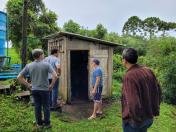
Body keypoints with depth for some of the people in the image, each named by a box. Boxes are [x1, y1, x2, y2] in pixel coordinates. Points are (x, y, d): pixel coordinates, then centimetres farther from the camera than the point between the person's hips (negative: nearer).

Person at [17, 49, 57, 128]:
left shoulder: (29, 66, -2)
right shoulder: (46, 64, -12)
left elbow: (19, 77, 0)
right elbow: (55, 76, -20)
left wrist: (28, 85, 5)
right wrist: (51, 85, -7)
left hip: (34, 89, 3)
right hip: (44, 89, -3)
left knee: (37, 107, 15)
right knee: (46, 107, 10)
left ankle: (39, 123, 26)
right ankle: (47, 123, 20)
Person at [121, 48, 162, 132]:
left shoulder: (129, 76, -26)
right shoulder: (148, 71, -5)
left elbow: (133, 103, -30)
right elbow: (157, 91, 4)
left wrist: (136, 120, -14)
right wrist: (155, 110, 14)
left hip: (133, 119, -6)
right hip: (148, 117, 7)